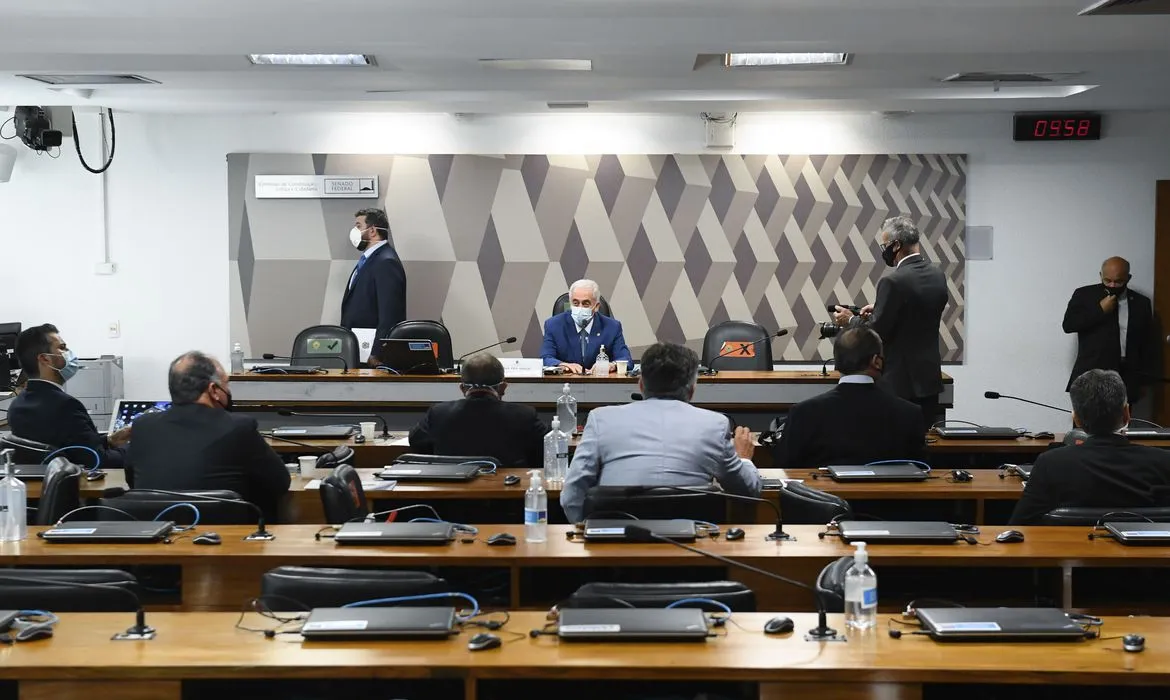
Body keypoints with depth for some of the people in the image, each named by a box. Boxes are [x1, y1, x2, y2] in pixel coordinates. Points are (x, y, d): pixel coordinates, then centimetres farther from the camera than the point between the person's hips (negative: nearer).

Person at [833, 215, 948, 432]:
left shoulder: (893, 282, -18)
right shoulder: (938, 276, 6)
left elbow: (876, 333, -15)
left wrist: (851, 320, 2)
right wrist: (880, 310, 16)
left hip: (900, 383, -8)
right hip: (929, 379, 8)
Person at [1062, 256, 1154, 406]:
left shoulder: (1141, 303, 10)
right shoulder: (1084, 295, 5)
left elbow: (1147, 345, 12)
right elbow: (1068, 325, -6)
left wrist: (1143, 380, 7)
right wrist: (1100, 309, -12)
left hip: (1125, 378, 2)